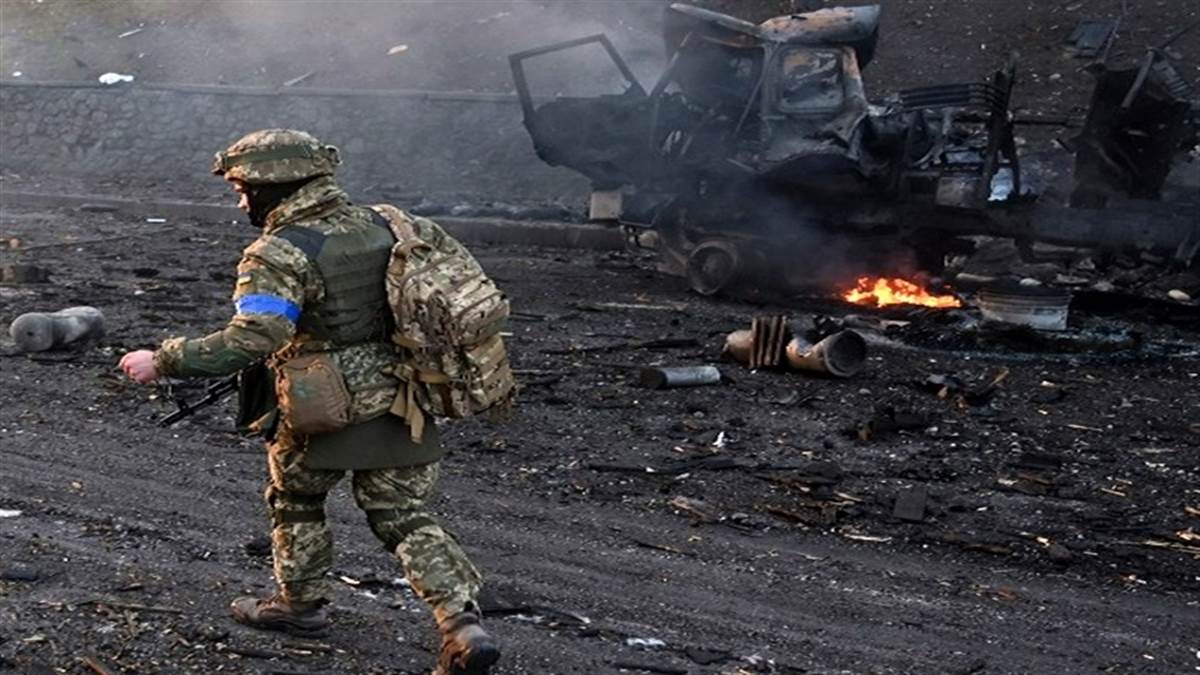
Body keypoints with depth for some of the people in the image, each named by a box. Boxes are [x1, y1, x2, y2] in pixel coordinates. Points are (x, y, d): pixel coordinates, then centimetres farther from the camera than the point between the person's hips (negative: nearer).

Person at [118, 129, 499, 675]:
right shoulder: (379, 226, 6)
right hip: (400, 404, 6)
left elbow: (250, 339, -29)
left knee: (295, 500, 22)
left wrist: (161, 362, -23)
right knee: (404, 518, 11)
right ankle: (463, 626, -1)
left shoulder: (280, 255, -17)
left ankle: (300, 603, 37)